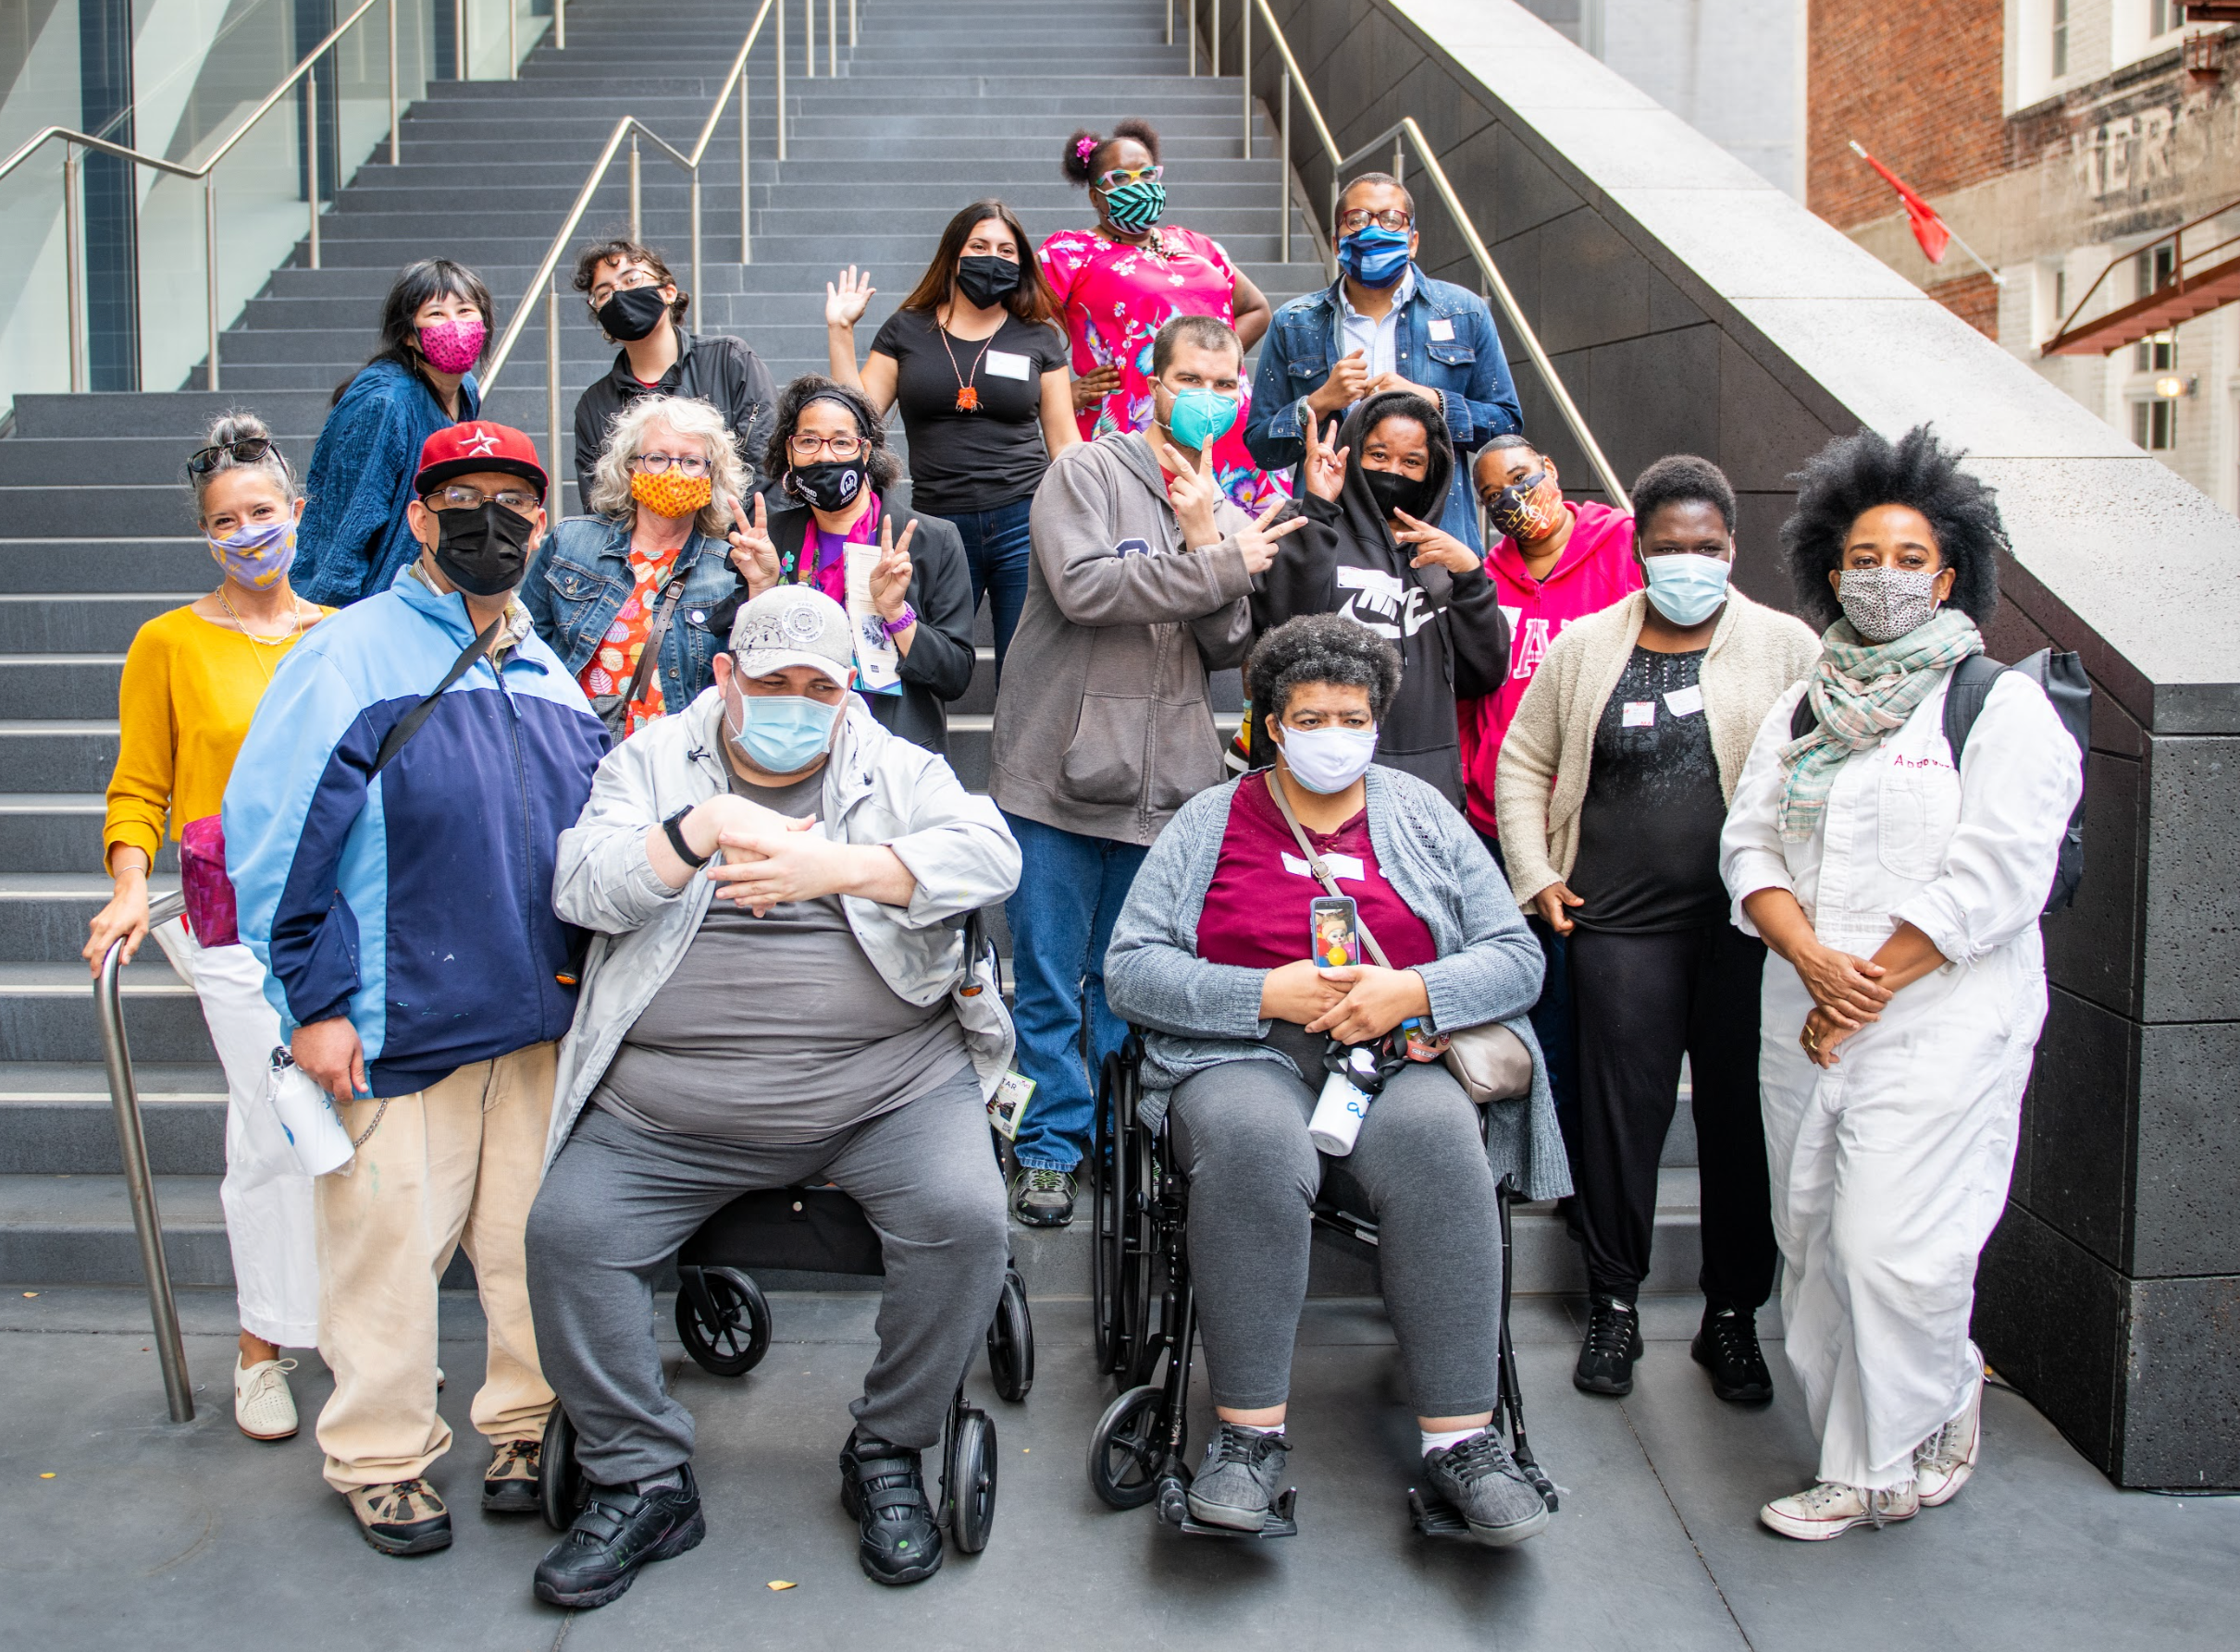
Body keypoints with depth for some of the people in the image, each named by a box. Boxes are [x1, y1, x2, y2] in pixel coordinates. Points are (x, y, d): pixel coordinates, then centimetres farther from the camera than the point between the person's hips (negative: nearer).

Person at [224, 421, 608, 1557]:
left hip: (542, 1024, 5)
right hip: (399, 1027, -5)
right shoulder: (348, 662, -6)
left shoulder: (550, 678, 12)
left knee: (535, 1237, 11)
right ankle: (382, 1457, 21)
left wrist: (585, 968, 12)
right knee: (389, 1241, 3)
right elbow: (271, 840, -9)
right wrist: (311, 1003, -11)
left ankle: (531, 1427, 28)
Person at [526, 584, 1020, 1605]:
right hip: (670, 1105, 1)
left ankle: (889, 1455, 1)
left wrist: (834, 867, -17)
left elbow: (989, 857, -7)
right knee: (566, 1231, -15)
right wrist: (704, 827, -18)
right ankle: (642, 1483, 3)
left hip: (888, 1087, -1)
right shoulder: (652, 761, 12)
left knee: (965, 1218, -22)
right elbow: (584, 887, -2)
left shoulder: (896, 769, 11)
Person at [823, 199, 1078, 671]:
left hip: (1024, 525, 0)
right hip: (938, 526, 1)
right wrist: (840, 333, 2)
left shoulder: (1039, 339, 9)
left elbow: (1065, 444, 11)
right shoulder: (905, 331, 10)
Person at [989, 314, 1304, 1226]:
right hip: (1062, 774, -4)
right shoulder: (1089, 470, -1)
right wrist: (1220, 565, -14)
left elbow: (1229, 647, 3)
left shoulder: (1232, 519, 15)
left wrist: (1203, 533, -10)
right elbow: (1084, 584, -18)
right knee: (1050, 981, 3)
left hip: (1167, 786, 4)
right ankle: (1048, 1147, 16)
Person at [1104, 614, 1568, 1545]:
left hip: (1399, 1059, 1)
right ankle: (1250, 1431, -26)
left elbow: (1518, 958, 11)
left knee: (1437, 1142, -33)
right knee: (1251, 1142, -36)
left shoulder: (1423, 817, 17)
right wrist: (1266, 995, -10)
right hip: (1244, 1058, -1)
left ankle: (1461, 1435, -27)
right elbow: (1130, 969, 3)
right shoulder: (1209, 823, 13)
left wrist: (1411, 992, -8)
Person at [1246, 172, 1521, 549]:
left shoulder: (1465, 313, 12)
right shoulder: (1293, 324, 12)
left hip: (1439, 530, 0)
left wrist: (1429, 401, -6)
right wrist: (1319, 403, -6)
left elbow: (1507, 424, 9)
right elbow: (1260, 447, 10)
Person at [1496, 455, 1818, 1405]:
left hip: (1749, 923, 0)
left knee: (1741, 1113, 6)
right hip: (1622, 920, 1)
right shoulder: (1584, 647, 9)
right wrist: (1535, 876, 5)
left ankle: (1733, 1317, 20)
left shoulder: (1786, 647, 5)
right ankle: (1613, 1308, 19)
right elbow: (1523, 761, 14)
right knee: (1622, 1111, 3)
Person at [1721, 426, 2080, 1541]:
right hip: (1802, 1024, 6)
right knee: (1814, 1246, 8)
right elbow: (1750, 844, 6)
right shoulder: (1799, 711, 16)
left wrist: (1867, 988, -12)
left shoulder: (2001, 705, -3)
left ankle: (1874, 1465, 11)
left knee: (1894, 1250, -9)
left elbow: (1994, 879, -12)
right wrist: (1812, 959, -12)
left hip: (1941, 1023, -6)